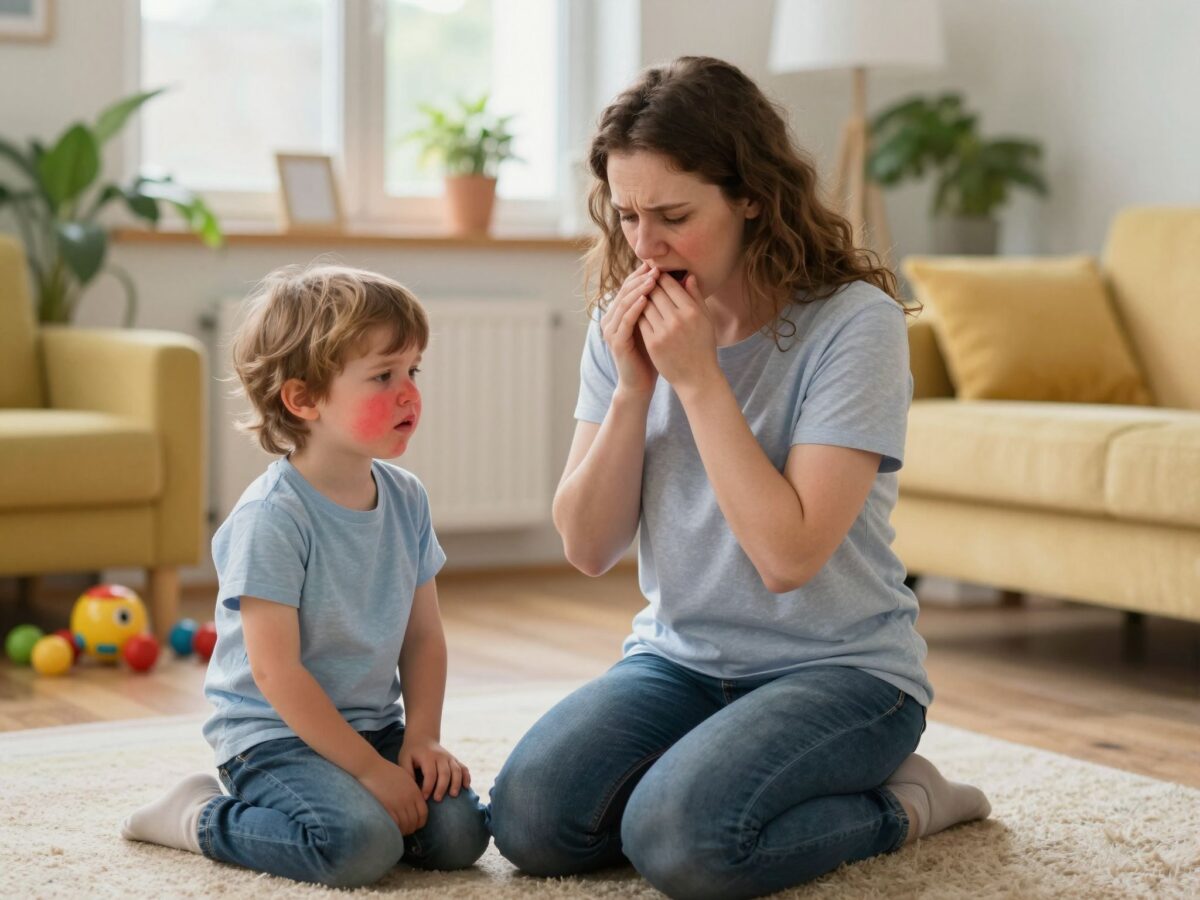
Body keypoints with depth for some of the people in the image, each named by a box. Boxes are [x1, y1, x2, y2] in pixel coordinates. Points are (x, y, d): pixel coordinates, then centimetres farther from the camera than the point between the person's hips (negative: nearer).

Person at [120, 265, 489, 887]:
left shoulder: (406, 499, 3)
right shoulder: (273, 517, -20)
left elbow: (424, 636, 10)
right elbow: (275, 672, -21)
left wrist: (422, 737, -4)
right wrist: (370, 769, -20)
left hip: (373, 723, 7)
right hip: (273, 735, -6)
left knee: (460, 834, -12)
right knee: (360, 846, -28)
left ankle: (342, 803, 14)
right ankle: (202, 816, -3)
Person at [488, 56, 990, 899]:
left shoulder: (854, 323, -15)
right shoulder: (627, 324, 2)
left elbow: (789, 556, -22)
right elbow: (587, 547, -1)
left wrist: (698, 379, -21)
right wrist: (632, 387, -14)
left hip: (839, 667, -5)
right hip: (679, 659, 5)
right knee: (529, 821, -19)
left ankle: (896, 806, -1)